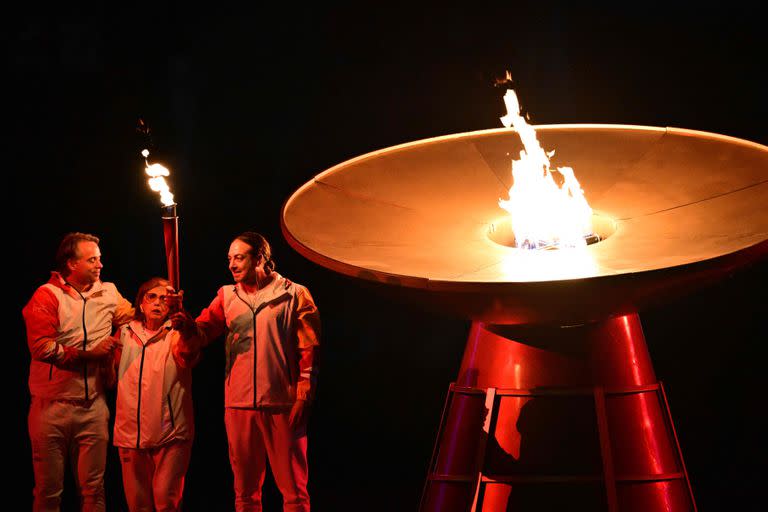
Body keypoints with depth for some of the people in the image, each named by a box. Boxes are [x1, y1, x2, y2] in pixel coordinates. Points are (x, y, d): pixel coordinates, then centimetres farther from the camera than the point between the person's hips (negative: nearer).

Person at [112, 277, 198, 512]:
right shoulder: (126, 333, 12)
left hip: (170, 432, -4)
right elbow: (115, 374, 23)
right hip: (131, 431, 4)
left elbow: (187, 349, -24)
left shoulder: (175, 335, 1)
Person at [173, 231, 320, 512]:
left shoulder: (294, 295, 1)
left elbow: (309, 348, -2)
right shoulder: (227, 295, 13)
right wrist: (185, 323, -20)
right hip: (239, 404, 4)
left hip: (282, 404, -4)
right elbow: (202, 333, 2)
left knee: (293, 487, 1)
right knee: (245, 488, 11)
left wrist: (303, 396, -9)